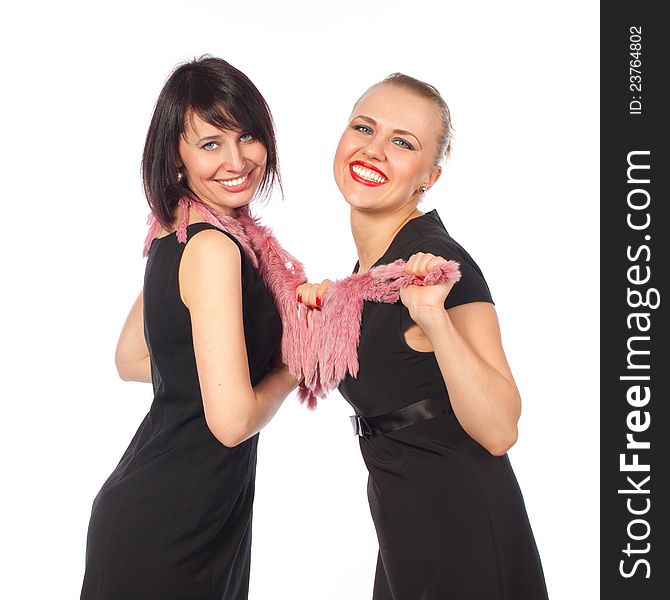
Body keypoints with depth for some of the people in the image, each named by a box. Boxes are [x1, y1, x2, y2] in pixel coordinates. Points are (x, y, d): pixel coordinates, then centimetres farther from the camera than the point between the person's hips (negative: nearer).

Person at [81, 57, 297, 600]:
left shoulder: (174, 235, 4)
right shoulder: (213, 248, -24)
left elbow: (131, 360, 14)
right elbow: (232, 420, -28)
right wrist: (290, 368, -9)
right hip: (171, 530, -9)